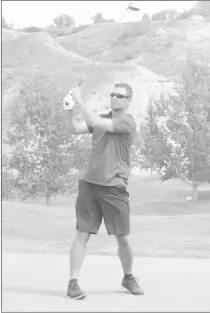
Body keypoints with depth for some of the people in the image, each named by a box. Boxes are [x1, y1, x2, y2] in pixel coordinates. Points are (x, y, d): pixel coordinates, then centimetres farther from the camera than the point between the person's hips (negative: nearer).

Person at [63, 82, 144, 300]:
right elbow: (74, 129, 3)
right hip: (89, 184, 4)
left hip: (114, 188, -4)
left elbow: (97, 123, -20)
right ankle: (73, 282, 1)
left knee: (123, 239, 4)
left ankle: (128, 278, 27)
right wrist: (68, 112, -14)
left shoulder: (127, 122, -7)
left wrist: (79, 100, -16)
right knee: (82, 235, -3)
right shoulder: (102, 118, 13)